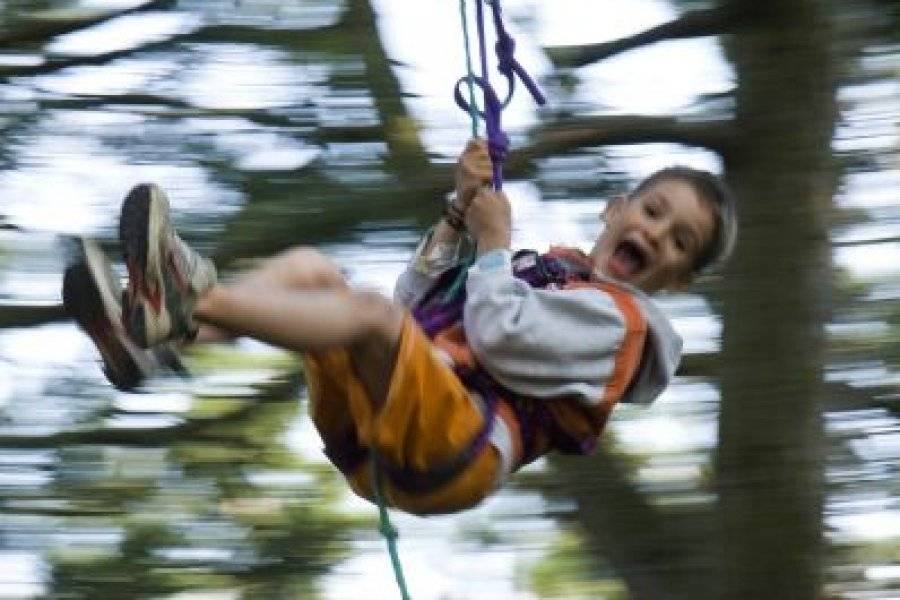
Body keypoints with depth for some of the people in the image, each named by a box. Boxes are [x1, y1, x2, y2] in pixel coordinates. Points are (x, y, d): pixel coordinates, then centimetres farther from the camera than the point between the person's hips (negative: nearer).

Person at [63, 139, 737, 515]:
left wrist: (494, 242, 4)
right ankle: (163, 310, -30)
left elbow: (498, 338, -9)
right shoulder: (547, 266, 34)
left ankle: (185, 300, -44)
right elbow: (417, 304, 28)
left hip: (457, 450, -8)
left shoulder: (616, 317, 8)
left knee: (370, 312, -31)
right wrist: (461, 211, 19)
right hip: (371, 440, 8)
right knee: (310, 268, -3)